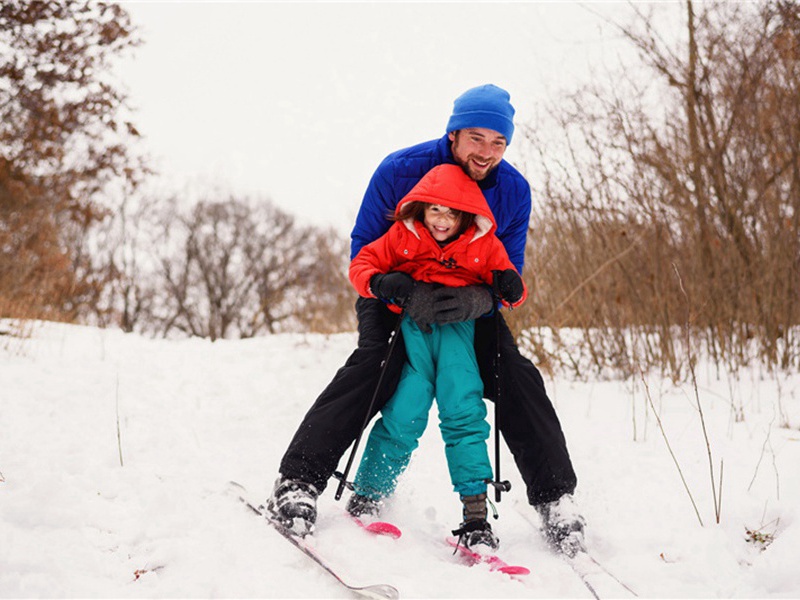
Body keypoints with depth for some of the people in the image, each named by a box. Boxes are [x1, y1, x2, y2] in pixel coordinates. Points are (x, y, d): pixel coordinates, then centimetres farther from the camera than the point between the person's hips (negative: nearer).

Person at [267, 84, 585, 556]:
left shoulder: (514, 191, -15)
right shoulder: (401, 171, -23)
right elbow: (364, 250, -16)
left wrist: (476, 300, -33)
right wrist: (406, 294, -35)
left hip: (470, 305, 3)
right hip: (395, 295, -3)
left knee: (517, 379, -13)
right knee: (373, 367, -27)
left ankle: (555, 499, -2)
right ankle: (298, 482, -28)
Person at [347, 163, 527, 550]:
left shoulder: (484, 244, 9)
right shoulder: (402, 236, 6)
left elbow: (505, 283, 14)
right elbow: (362, 264, 9)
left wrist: (511, 290, -11)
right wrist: (380, 283, -14)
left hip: (457, 329, 1)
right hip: (410, 326, -1)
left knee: (464, 412, -14)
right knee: (405, 413, -12)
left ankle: (475, 512, -13)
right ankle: (366, 497, 6)